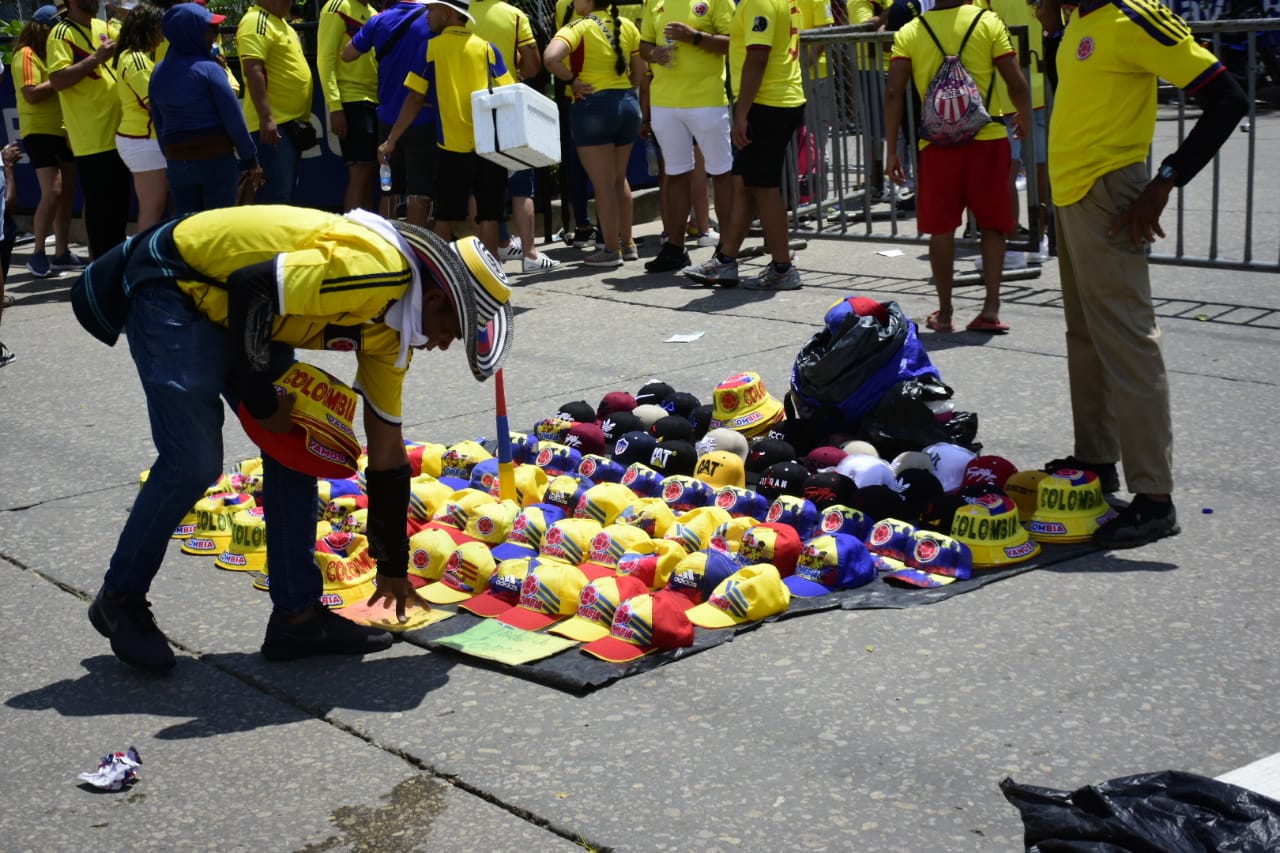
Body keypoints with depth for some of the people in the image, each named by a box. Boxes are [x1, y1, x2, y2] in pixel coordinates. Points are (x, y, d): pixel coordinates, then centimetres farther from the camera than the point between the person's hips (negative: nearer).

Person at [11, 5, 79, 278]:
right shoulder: (26, 55, -10)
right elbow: (32, 95, -20)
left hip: (64, 131, 8)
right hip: (40, 132, -8)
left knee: (67, 193, 7)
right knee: (52, 192, -16)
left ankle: (61, 252, 14)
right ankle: (37, 254, -8)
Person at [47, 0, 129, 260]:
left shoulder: (103, 27, 12)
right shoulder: (62, 34, -11)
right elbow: (57, 80, -22)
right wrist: (96, 58, -23)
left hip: (117, 133, 8)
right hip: (92, 138, -8)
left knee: (120, 201, 15)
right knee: (99, 204, -3)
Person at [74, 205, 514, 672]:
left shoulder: (390, 332, 3)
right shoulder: (377, 270, -27)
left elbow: (387, 453, 11)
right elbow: (251, 287, -31)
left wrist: (393, 567, 16)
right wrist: (261, 403, -17)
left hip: (235, 312, 9)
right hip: (172, 287, -9)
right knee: (193, 462, -11)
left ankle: (297, 615, 10)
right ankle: (119, 600, 11)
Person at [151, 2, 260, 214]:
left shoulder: (159, 72, 6)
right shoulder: (208, 69, -12)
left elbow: (159, 124, 11)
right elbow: (233, 119, -12)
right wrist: (251, 159, -5)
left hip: (177, 162, 5)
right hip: (216, 159, -5)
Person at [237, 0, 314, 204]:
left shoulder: (280, 23, 18)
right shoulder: (255, 23, -13)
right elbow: (253, 70, -23)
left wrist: (304, 117, 25)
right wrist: (266, 118, -30)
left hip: (292, 122, 10)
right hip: (273, 125, -10)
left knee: (286, 192, 14)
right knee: (275, 195, -12)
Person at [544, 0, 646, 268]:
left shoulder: (578, 28, -11)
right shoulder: (627, 26, 5)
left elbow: (551, 58, -26)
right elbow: (639, 70, 10)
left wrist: (572, 80, -12)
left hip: (593, 105, -6)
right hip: (627, 103, 6)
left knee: (603, 185, 1)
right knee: (619, 180, 19)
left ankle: (611, 249, 6)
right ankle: (627, 243, 24)